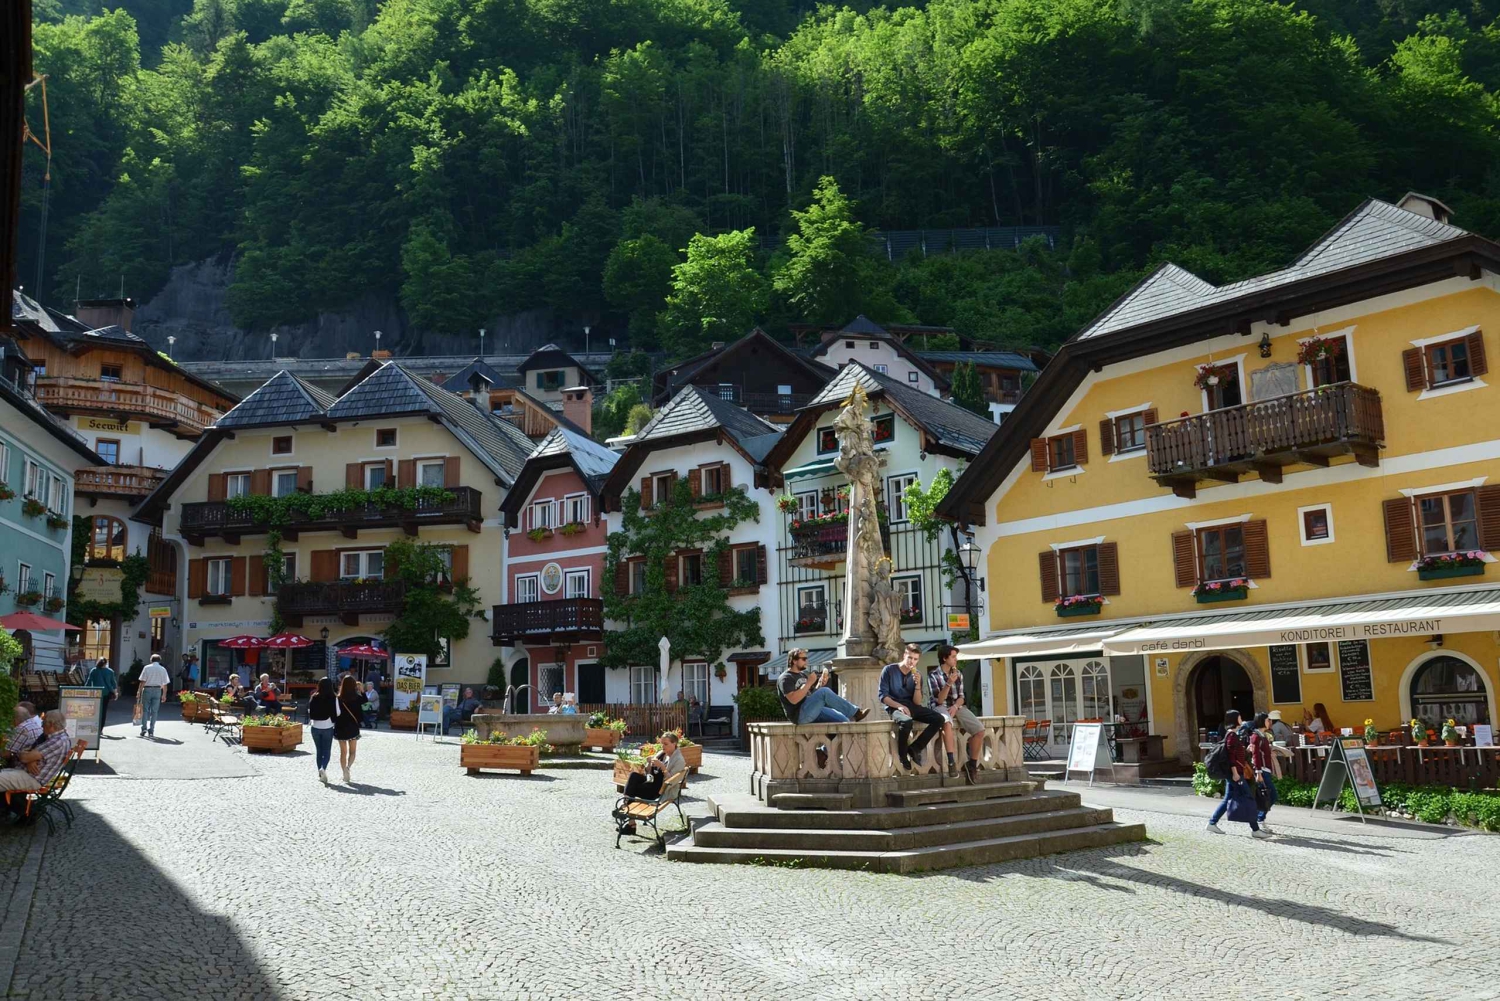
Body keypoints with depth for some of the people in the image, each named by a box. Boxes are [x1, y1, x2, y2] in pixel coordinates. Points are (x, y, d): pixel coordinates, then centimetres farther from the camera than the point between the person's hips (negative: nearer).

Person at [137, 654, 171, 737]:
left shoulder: (147, 668, 0)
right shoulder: (163, 669, 6)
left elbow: (142, 681, -6)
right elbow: (165, 684, 4)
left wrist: (140, 691, -1)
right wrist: (164, 695, 10)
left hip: (147, 689, -1)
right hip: (157, 690, 1)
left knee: (145, 709, 6)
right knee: (154, 711, 5)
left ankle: (144, 728, -4)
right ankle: (151, 730, 5)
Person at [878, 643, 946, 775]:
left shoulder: (916, 675, 9)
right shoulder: (889, 670, -4)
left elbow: (917, 702, 1)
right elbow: (883, 696, -8)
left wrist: (918, 685, -15)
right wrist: (899, 706, -22)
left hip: (911, 706, 5)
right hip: (894, 707, -5)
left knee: (939, 719, -15)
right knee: (906, 721, -39)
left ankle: (914, 748, -9)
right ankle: (903, 757, -16)